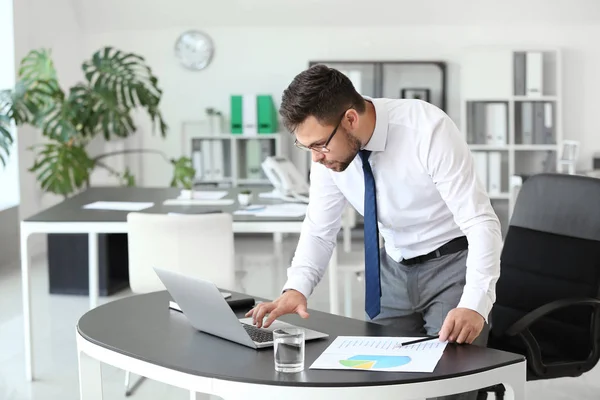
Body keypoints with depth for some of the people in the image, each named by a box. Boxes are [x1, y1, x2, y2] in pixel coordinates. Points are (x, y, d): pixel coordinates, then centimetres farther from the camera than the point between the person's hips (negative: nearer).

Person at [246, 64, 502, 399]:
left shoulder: (428, 130, -28)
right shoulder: (330, 149, -12)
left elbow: (481, 223, -28)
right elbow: (319, 231, -2)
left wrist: (474, 305, -41)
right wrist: (296, 288, -22)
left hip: (453, 266, -5)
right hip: (394, 270, 5)